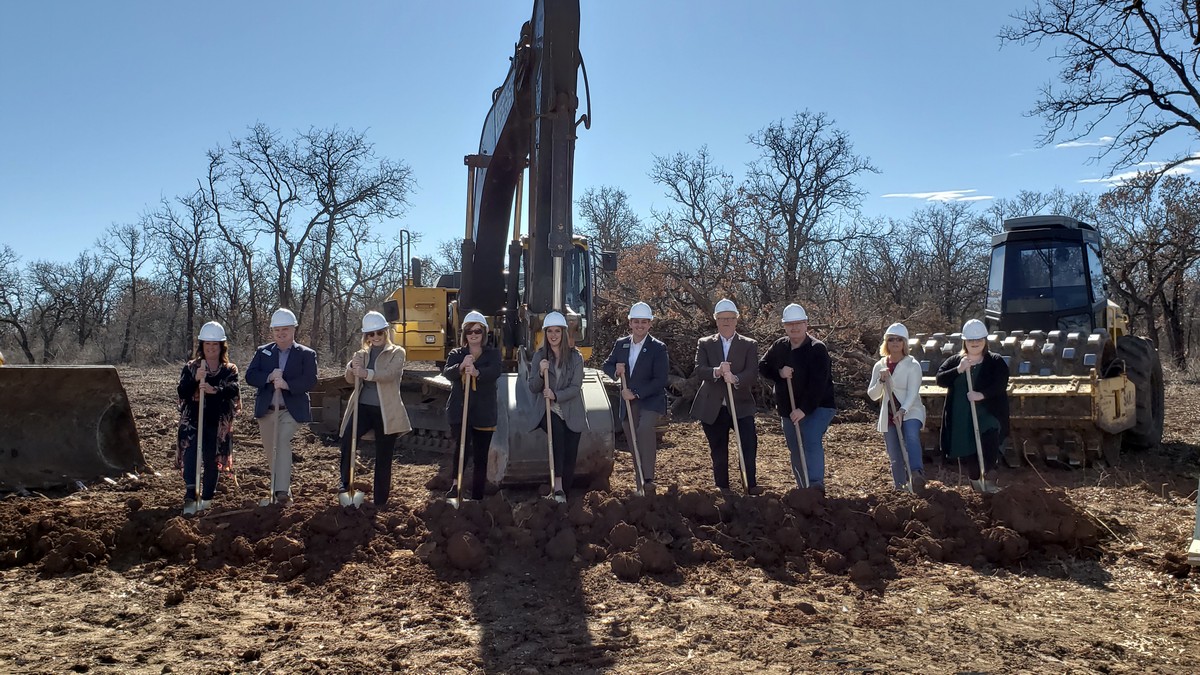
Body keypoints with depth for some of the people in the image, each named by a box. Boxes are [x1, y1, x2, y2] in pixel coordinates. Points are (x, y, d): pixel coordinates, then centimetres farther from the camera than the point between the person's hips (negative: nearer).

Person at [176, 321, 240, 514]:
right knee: (191, 457, -18)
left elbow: (233, 390, -15)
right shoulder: (190, 367, 7)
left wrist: (214, 390, -36)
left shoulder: (229, 370, 5)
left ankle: (207, 498, 25)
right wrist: (195, 379, -24)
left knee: (211, 460, 10)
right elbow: (181, 391, -5)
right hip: (192, 421, 0)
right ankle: (190, 497, -23)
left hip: (217, 424, 1)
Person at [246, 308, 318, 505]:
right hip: (266, 411, 4)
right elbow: (250, 376, -1)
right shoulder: (262, 352, 9)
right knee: (270, 451, 12)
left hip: (292, 410, -4)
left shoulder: (306, 354, 0)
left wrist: (287, 384, -28)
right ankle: (277, 488, 29)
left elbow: (310, 380, -12)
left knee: (283, 443, -24)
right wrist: (268, 377, -21)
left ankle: (282, 490, -26)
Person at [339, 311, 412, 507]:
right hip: (363, 407, 3)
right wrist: (352, 367, -18)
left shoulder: (397, 353, 3)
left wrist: (367, 373, -34)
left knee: (383, 456, 3)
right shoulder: (362, 354, 16)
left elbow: (390, 374, -16)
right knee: (347, 440, -24)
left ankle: (380, 500, 12)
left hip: (386, 411, -2)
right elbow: (350, 379, 5)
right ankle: (346, 484, -9)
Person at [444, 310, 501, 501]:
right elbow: (447, 373, -11)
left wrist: (477, 372, -37)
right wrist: (460, 367, -32)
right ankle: (456, 485, -9)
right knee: (462, 446, -25)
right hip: (459, 411, -1)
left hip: (484, 413, 1)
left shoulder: (493, 353, 5)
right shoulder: (456, 354, 8)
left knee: (481, 458, 6)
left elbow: (496, 371, -17)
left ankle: (477, 497, 15)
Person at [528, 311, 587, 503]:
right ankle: (557, 483, -33)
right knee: (557, 430, -32)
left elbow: (576, 387, -8)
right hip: (549, 411, -1)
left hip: (571, 413, 1)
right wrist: (541, 373, -20)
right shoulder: (539, 356, 3)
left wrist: (556, 395, -24)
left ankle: (563, 493, 15)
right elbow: (532, 388, 0)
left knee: (570, 457, 0)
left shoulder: (575, 357, -1)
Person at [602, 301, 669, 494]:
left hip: (651, 401, -5)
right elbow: (607, 366, 17)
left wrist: (636, 393, -20)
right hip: (628, 402, 6)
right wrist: (615, 370, -7)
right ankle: (640, 484, 22)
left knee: (644, 429, -32)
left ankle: (648, 479, -29)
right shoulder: (620, 344, 6)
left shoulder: (658, 348, -9)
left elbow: (660, 380, -14)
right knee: (634, 443, 10)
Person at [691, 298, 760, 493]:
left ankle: (751, 485, -9)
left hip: (740, 405, -1)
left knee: (749, 443, -18)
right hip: (712, 408, 1)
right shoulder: (704, 343, 7)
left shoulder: (749, 345, 5)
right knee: (718, 451, 9)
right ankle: (722, 488, 22)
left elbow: (752, 373, -10)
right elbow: (699, 371, -8)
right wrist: (717, 372, -29)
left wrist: (735, 378, -30)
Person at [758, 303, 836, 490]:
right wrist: (779, 373, -12)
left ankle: (816, 487, -28)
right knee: (795, 452, 11)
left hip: (817, 407, -6)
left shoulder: (817, 349, -14)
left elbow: (818, 384, -22)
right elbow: (762, 367, 9)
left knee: (812, 443, -24)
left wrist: (804, 409, -27)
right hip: (788, 410, 6)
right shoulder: (779, 346, 4)